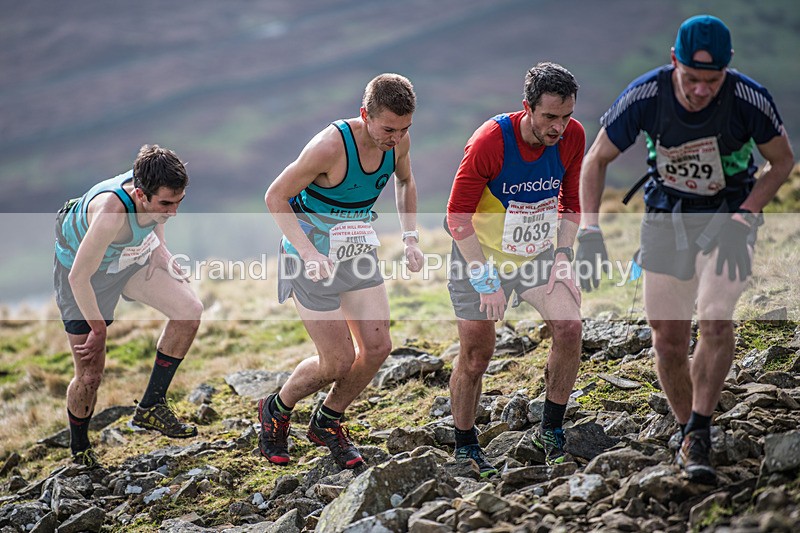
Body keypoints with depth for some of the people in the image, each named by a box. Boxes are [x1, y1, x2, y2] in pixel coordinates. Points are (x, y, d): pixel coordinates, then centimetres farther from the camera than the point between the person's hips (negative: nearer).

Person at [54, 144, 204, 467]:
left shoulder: (158, 188, -23)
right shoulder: (111, 212, -44)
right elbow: (79, 277, -34)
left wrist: (158, 245, -2)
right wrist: (98, 329, -22)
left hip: (129, 260, 6)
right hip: (83, 273, -6)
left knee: (189, 311, -12)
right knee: (90, 374, -1)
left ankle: (151, 406, 0)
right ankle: (79, 450, 27)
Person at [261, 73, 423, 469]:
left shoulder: (398, 140, -9)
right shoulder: (330, 146, -29)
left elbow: (405, 182, 16)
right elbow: (275, 197, -20)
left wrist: (410, 238, 4)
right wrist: (308, 252, -28)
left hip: (357, 253, 6)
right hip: (312, 258, -6)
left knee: (377, 347, -3)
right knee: (339, 361, -7)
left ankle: (327, 422, 22)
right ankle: (275, 412, 22)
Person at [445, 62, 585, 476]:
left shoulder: (573, 137, -11)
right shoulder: (489, 142, -25)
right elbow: (458, 217, -18)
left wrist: (562, 256, -5)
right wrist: (484, 280, -20)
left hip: (538, 254, 4)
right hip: (482, 256, -4)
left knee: (569, 326, -16)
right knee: (476, 355, -4)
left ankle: (551, 431, 2)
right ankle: (464, 446, 19)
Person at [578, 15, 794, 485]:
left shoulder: (750, 99, -25)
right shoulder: (645, 96, -22)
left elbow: (783, 162, -6)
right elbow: (597, 160, -8)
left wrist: (743, 219, -18)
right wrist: (590, 230, -18)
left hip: (731, 213, -2)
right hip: (667, 213, 2)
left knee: (715, 318, -24)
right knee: (668, 338, -1)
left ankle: (700, 435, -10)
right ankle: (688, 434, 21)